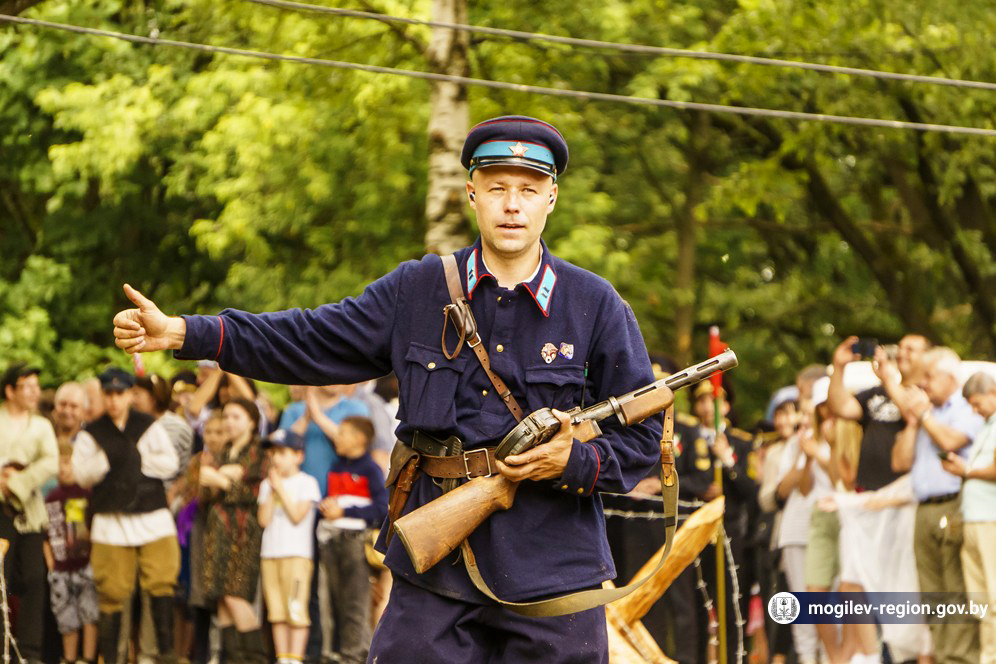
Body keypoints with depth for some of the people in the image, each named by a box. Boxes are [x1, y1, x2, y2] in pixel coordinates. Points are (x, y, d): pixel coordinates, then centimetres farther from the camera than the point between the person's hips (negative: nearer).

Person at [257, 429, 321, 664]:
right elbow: (264, 519, 3)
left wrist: (281, 488, -7)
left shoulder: (306, 482, 0)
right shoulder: (267, 484, 14)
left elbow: (297, 515, -12)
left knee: (296, 608, -9)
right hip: (270, 554, 5)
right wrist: (272, 491, -3)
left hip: (297, 554, -5)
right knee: (277, 610, 6)